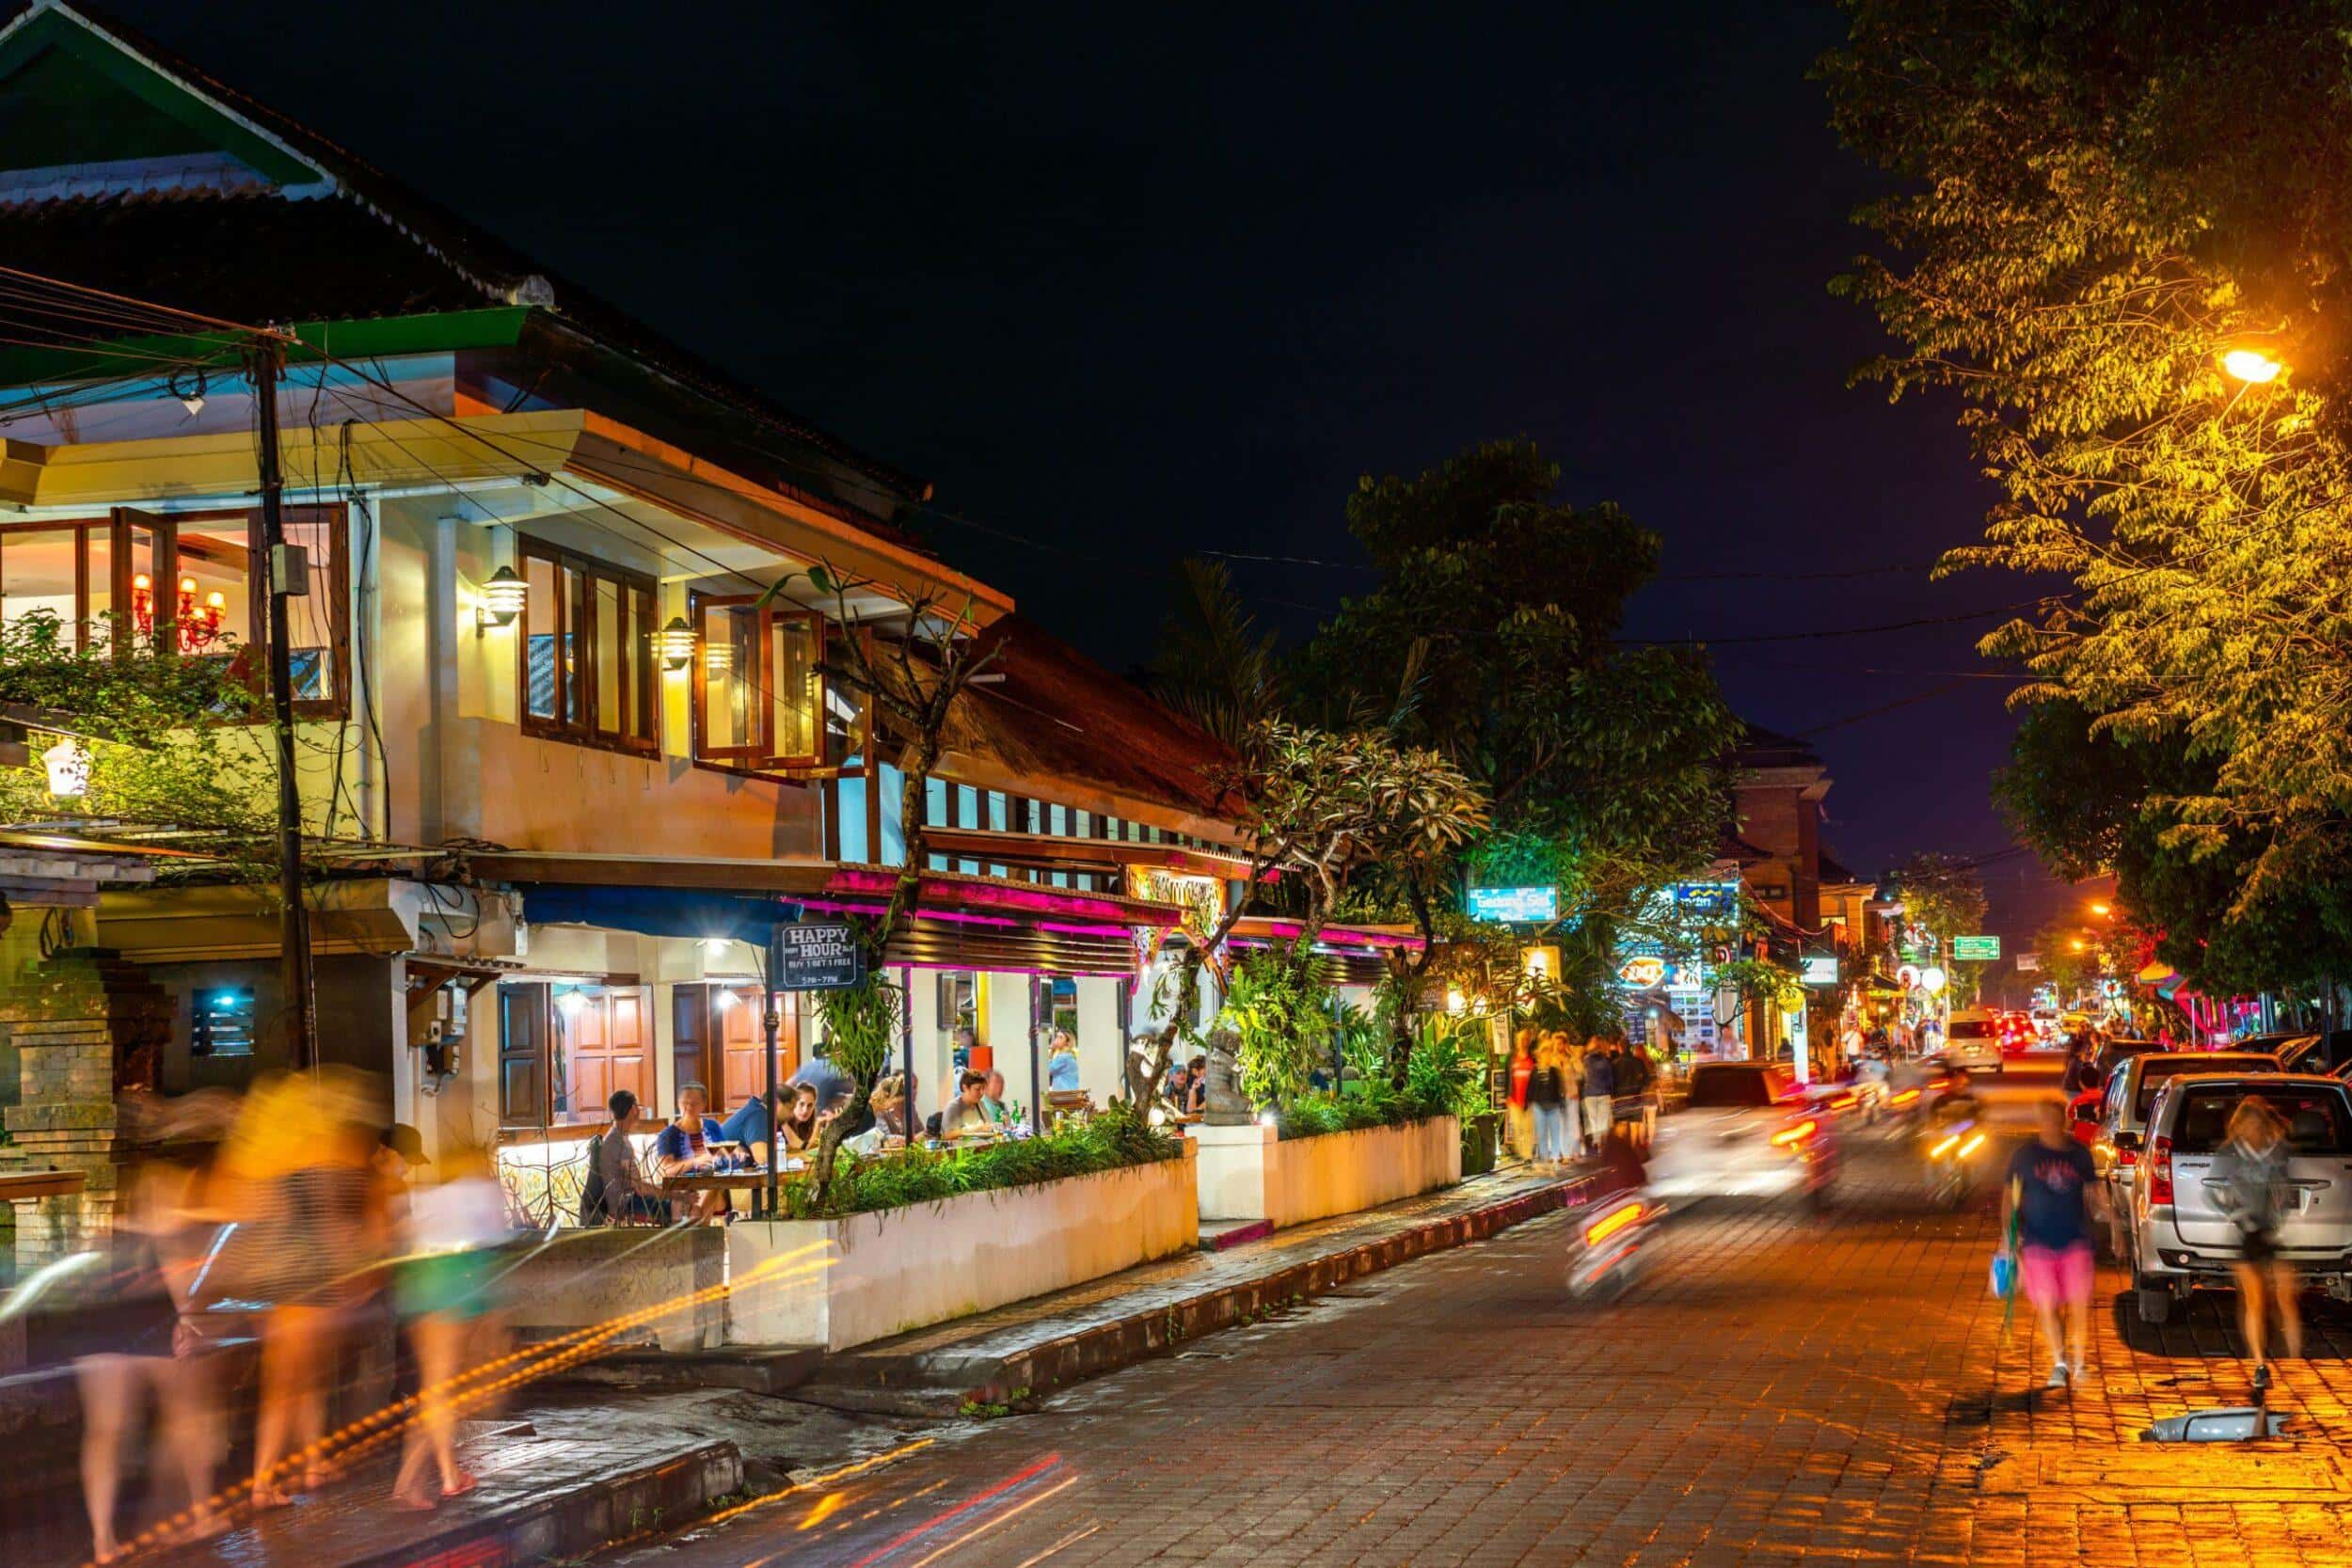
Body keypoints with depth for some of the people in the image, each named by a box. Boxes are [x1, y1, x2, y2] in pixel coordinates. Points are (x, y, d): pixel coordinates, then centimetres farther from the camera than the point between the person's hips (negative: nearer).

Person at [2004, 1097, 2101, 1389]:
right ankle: (2059, 1364, 15)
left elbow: (2091, 1195, 12)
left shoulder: (2079, 1154, 4)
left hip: (2075, 1241, 1)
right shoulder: (2024, 1156, 1)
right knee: (2046, 1306, -1)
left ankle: (2079, 1363, 13)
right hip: (2038, 1242, 0)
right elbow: (2013, 1199, 6)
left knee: (2079, 1305, -4)